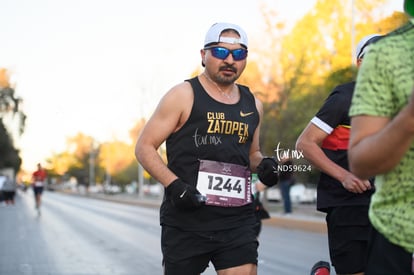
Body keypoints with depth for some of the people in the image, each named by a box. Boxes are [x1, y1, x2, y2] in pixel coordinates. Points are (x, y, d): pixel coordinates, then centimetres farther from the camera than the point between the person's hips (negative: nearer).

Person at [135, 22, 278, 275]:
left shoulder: (253, 105, 14)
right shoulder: (184, 96, -2)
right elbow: (144, 147, -3)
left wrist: (263, 165, 5)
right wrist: (173, 185, -17)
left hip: (238, 222, 4)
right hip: (186, 219, -4)